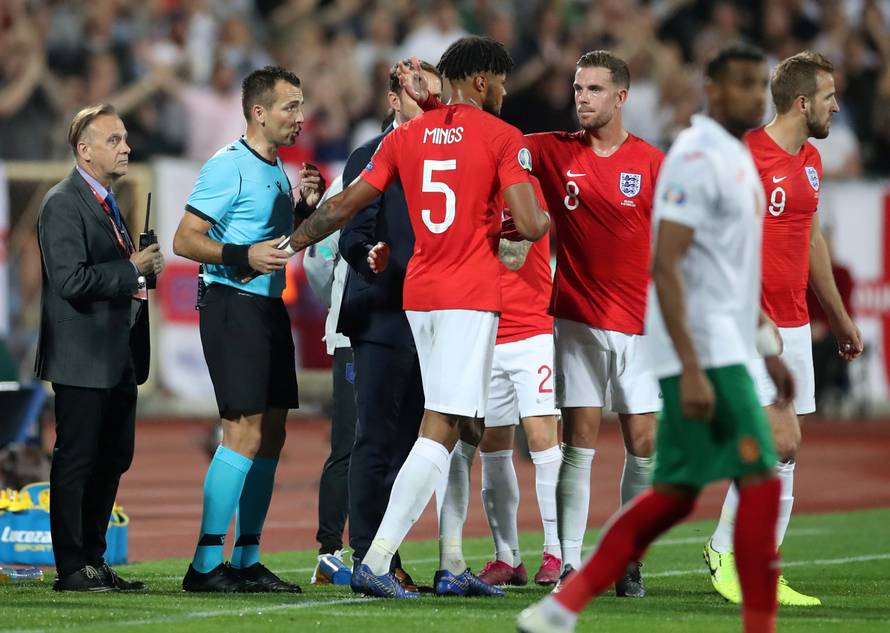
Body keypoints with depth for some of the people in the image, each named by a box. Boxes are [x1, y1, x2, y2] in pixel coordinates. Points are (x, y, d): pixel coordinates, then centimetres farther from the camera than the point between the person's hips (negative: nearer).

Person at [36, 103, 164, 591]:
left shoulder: (106, 203, 18)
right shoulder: (63, 204, -12)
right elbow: (72, 280, -23)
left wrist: (143, 267, 8)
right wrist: (133, 269, -15)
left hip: (117, 360, 9)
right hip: (83, 361, -9)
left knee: (113, 460, 11)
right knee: (76, 462, -4)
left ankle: (93, 561, 19)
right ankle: (71, 569, -1)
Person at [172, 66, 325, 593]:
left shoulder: (278, 170, 16)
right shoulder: (229, 166, -11)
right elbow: (185, 240, -14)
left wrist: (306, 208, 12)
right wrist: (243, 256, -25)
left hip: (270, 308, 9)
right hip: (233, 307, -9)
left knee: (271, 435, 8)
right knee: (245, 433, -14)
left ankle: (247, 561, 14)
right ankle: (206, 564, -12)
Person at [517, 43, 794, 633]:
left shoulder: (737, 159, 17)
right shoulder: (698, 159, -13)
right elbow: (665, 266, -20)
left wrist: (769, 345, 24)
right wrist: (691, 370, -25)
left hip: (724, 350, 10)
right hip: (703, 353, -10)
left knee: (675, 494, 9)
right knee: (761, 483, -9)